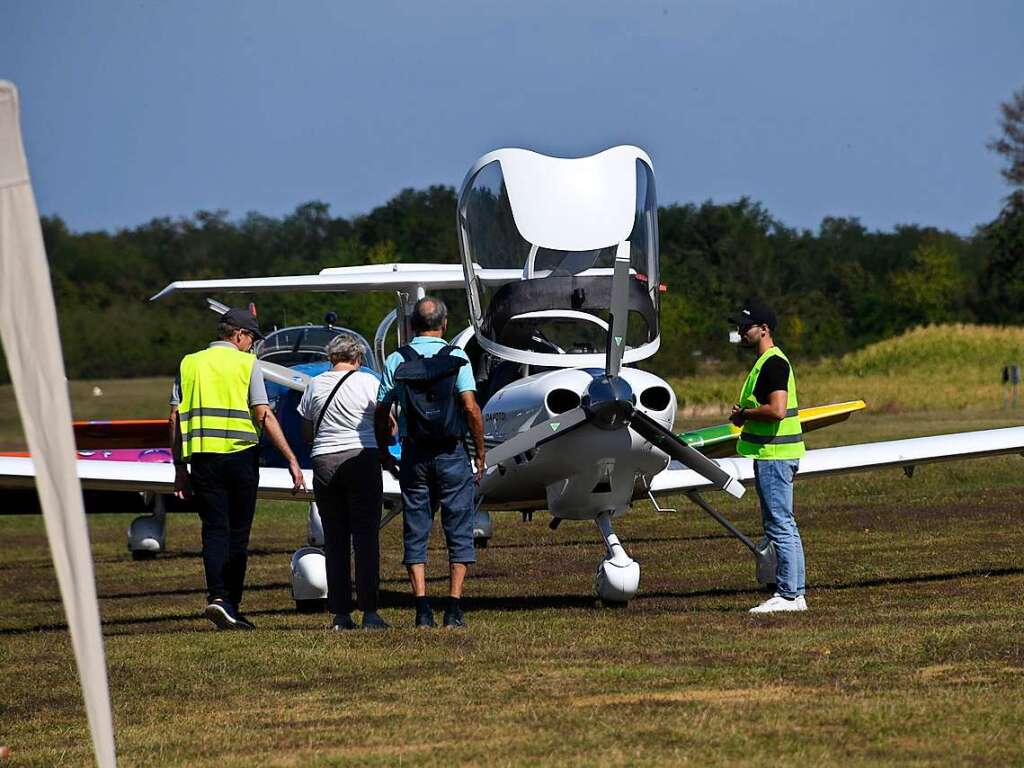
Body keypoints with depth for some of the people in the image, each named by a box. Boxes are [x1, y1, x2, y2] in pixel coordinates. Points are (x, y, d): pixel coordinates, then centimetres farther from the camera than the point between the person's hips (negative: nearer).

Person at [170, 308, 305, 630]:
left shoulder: (190, 363, 11)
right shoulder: (247, 363, 0)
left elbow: (175, 418, 7)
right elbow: (264, 416, -8)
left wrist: (180, 467, 12)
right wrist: (291, 460, -7)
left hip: (202, 456, 2)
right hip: (240, 455, -2)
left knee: (214, 530, 2)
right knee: (238, 532, 7)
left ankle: (217, 595, -18)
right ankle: (231, 605, 7)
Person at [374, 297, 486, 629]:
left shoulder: (396, 361, 2)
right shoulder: (456, 358, -4)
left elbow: (381, 412, 0)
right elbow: (471, 408, -11)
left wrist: (384, 452, 14)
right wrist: (480, 454, -3)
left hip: (414, 455, 2)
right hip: (452, 453, -2)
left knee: (415, 532, 6)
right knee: (459, 532, 4)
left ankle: (422, 608, -2)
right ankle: (453, 608, -4)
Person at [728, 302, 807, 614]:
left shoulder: (773, 363, -15)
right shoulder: (768, 362, 18)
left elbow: (777, 410, -26)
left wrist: (744, 414, -12)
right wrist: (745, 415, 9)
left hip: (774, 456, -11)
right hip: (773, 453, 11)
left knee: (780, 525, -8)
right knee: (783, 526, 12)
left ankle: (789, 594, -6)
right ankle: (794, 593, 15)